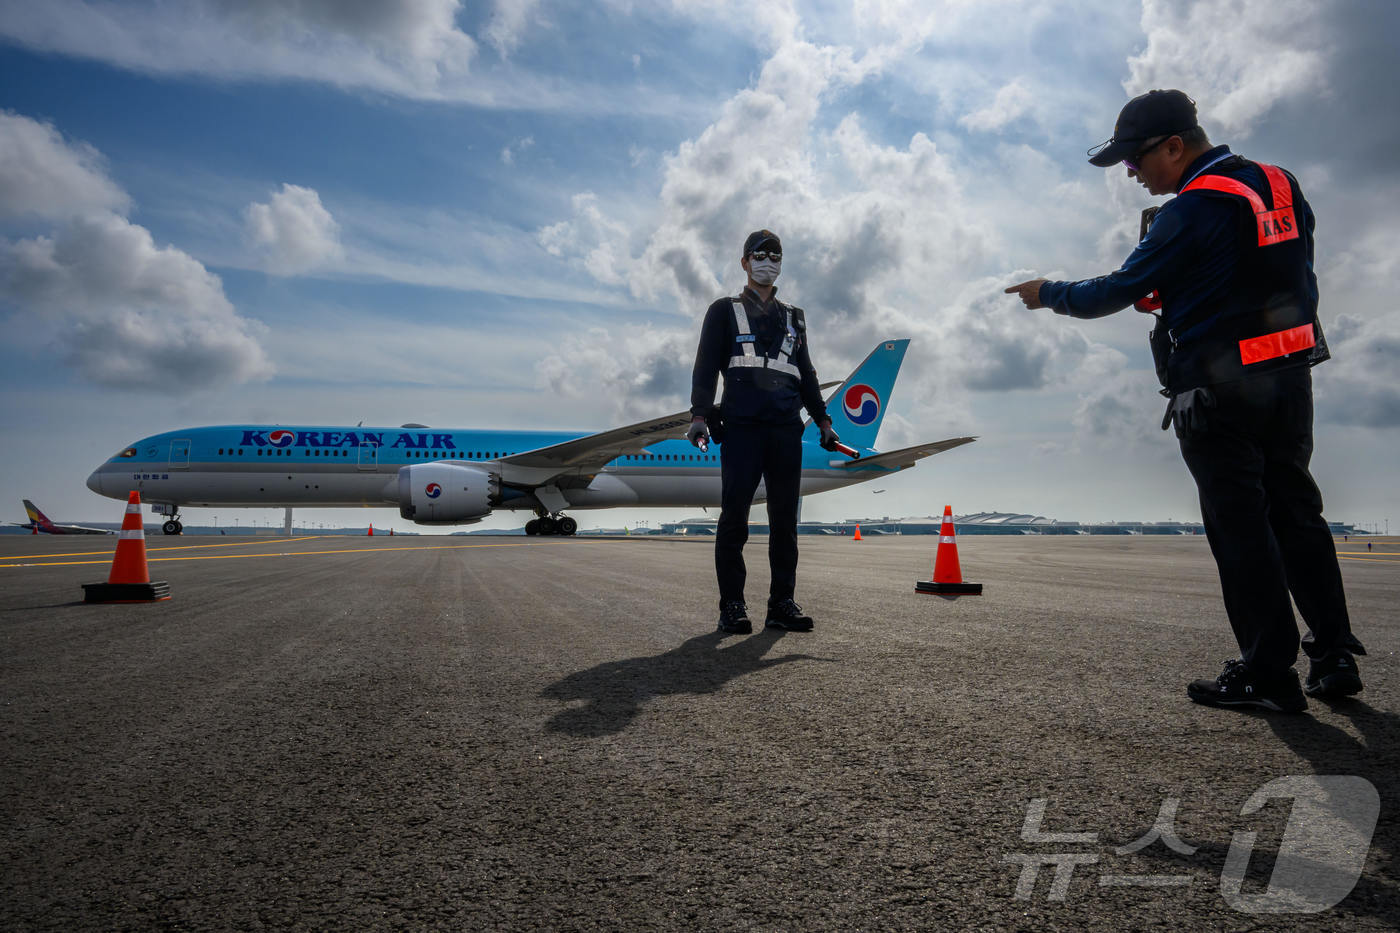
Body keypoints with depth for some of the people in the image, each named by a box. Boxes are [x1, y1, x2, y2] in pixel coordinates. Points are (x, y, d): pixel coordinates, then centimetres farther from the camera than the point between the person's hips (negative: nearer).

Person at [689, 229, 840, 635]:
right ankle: (732, 605, -1)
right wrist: (699, 414, -9)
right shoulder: (724, 312, 14)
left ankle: (782, 603, 8)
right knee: (734, 516, -6)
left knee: (785, 518, 2)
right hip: (741, 424, -4)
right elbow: (706, 366, 4)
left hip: (786, 428, 4)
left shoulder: (793, 318, 25)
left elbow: (806, 373, 26)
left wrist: (822, 419, 16)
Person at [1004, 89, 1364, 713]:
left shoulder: (1193, 210, -15)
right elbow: (1292, 278, 18)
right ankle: (1334, 656, 20)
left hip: (1220, 390, -8)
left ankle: (1268, 673, 6)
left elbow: (1122, 290, -12)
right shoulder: (1280, 184, 12)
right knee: (1295, 511, 15)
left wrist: (1049, 295, 2)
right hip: (1291, 377, 8)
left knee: (1240, 523, -1)